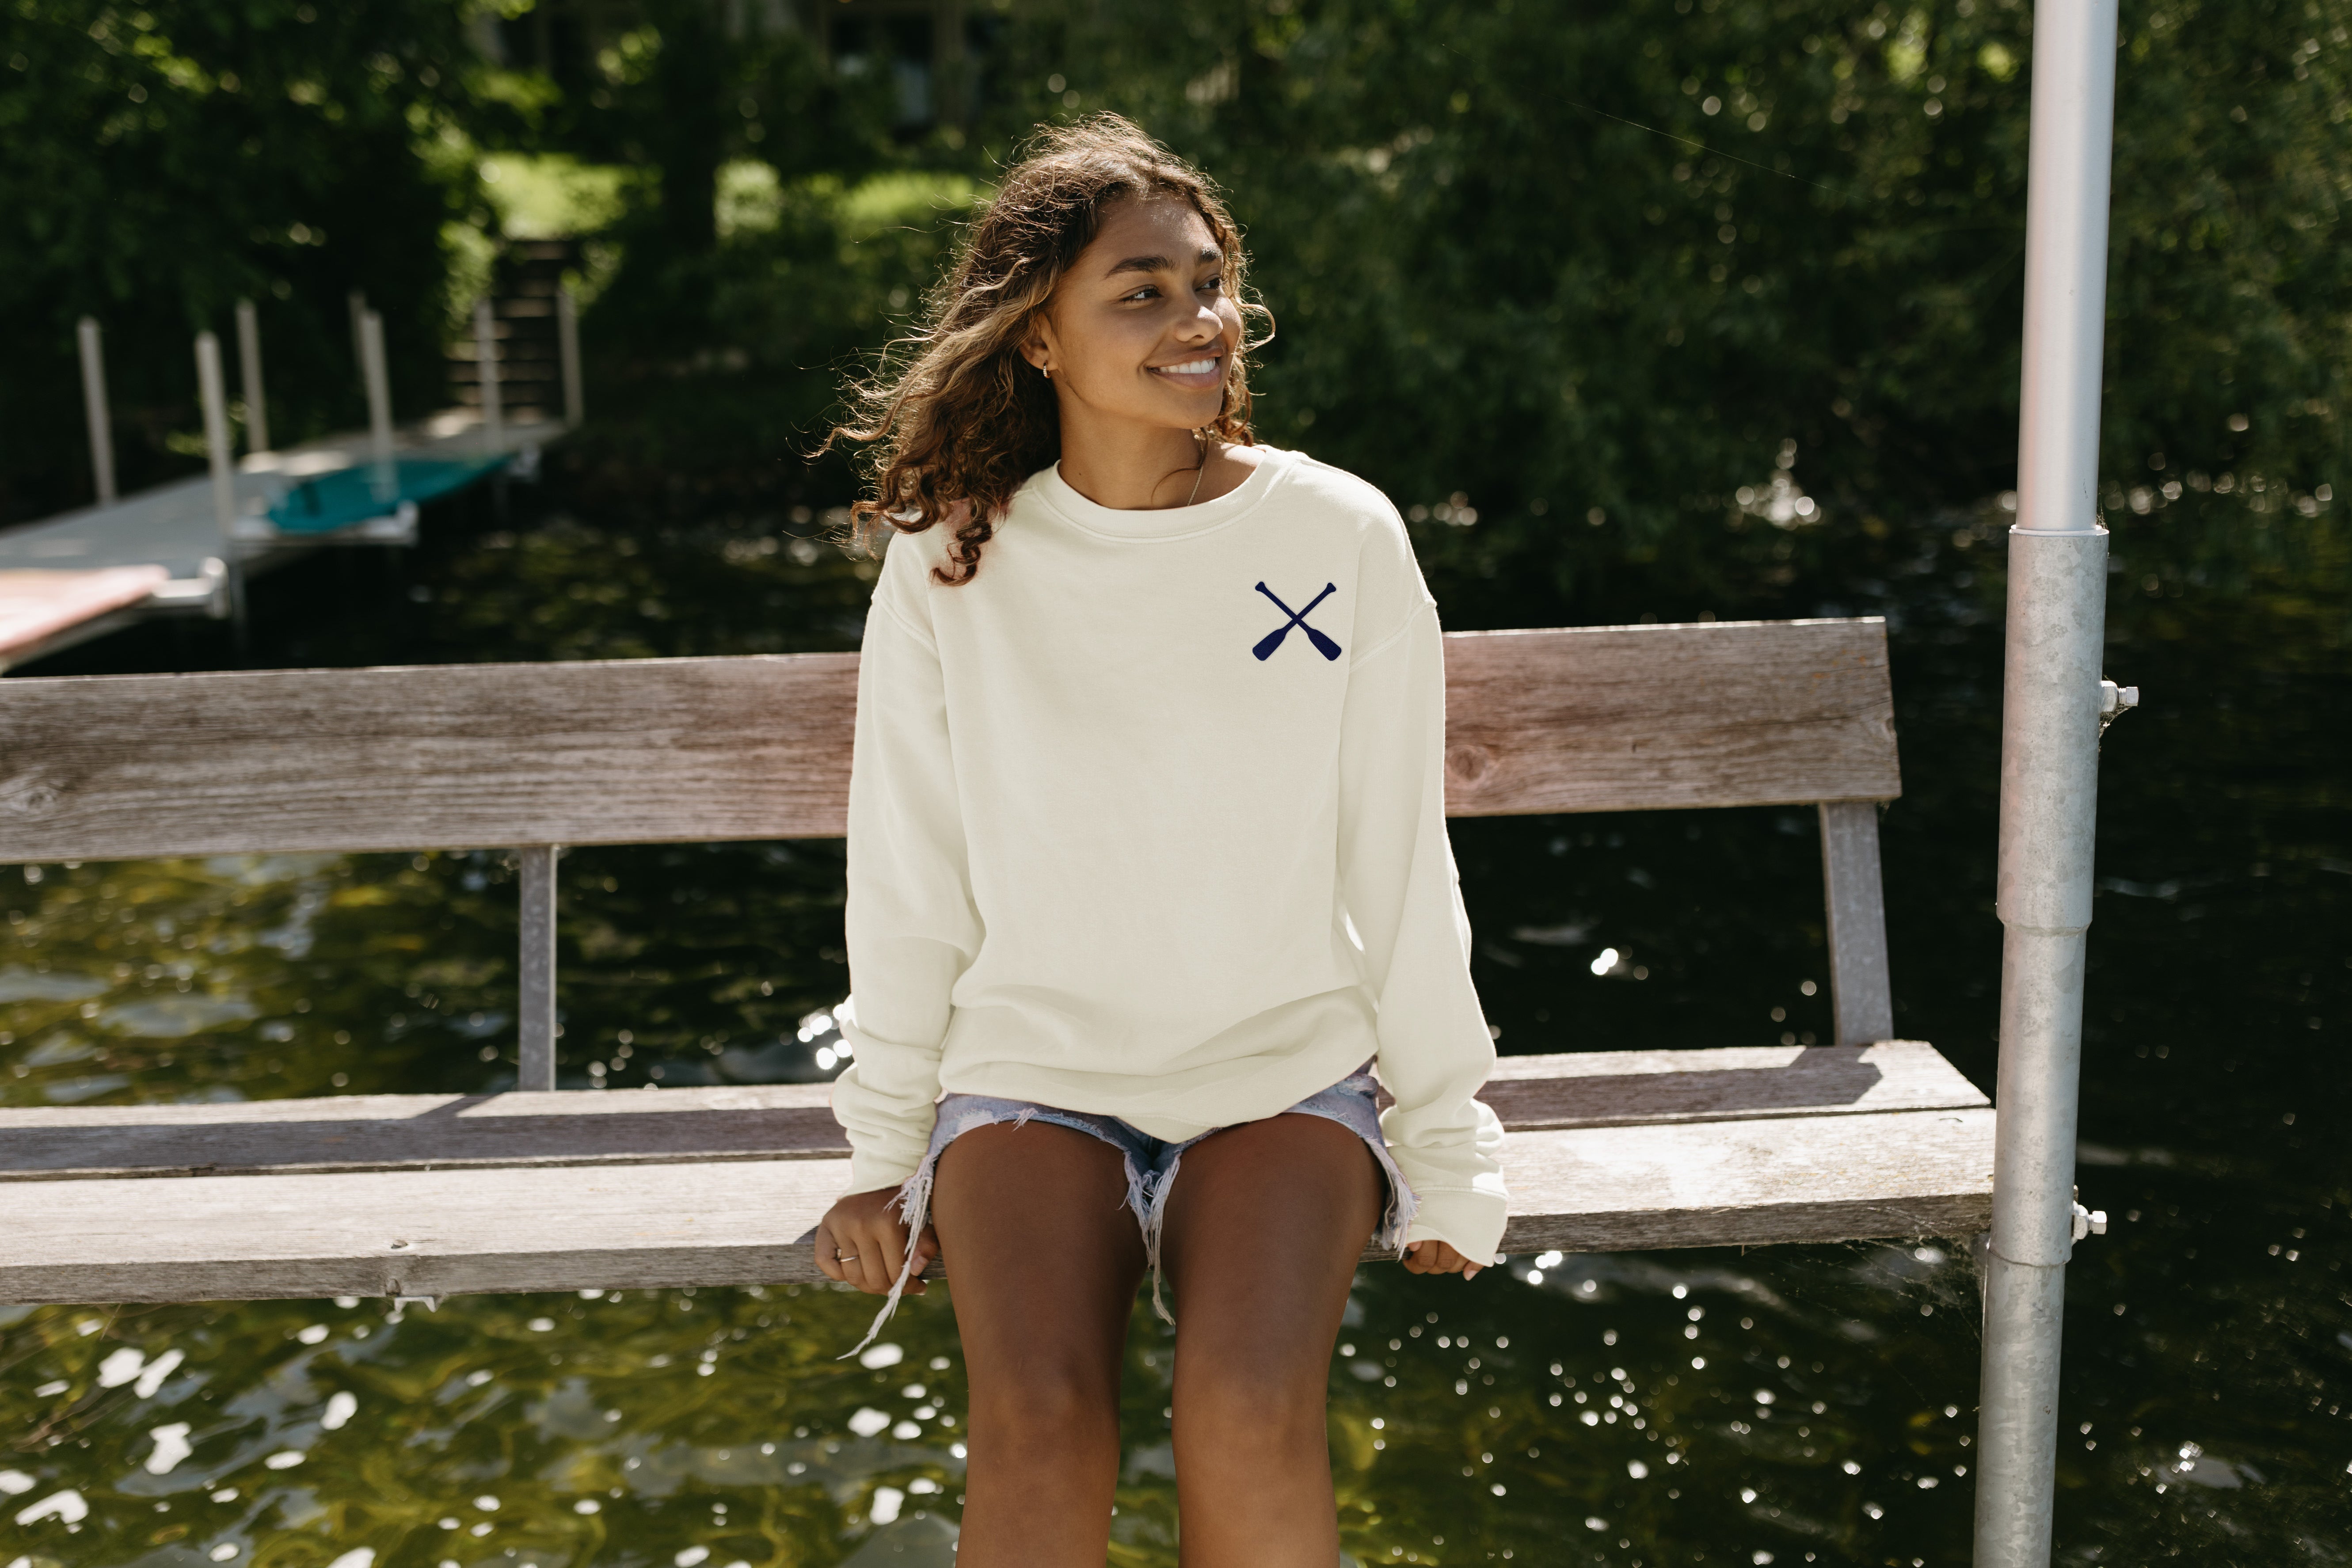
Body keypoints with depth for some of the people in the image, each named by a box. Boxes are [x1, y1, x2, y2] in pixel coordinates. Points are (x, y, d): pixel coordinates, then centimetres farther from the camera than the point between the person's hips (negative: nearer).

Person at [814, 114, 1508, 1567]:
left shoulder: (1342, 539, -4)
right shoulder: (952, 565, -3)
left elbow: (1402, 871, 1)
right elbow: (910, 881, 5)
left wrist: (1448, 1148, 4)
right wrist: (884, 1149, 7)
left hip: (1286, 1068, 0)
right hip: (1032, 1067, 1)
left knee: (1253, 1418, -26)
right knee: (1040, 1418, -26)